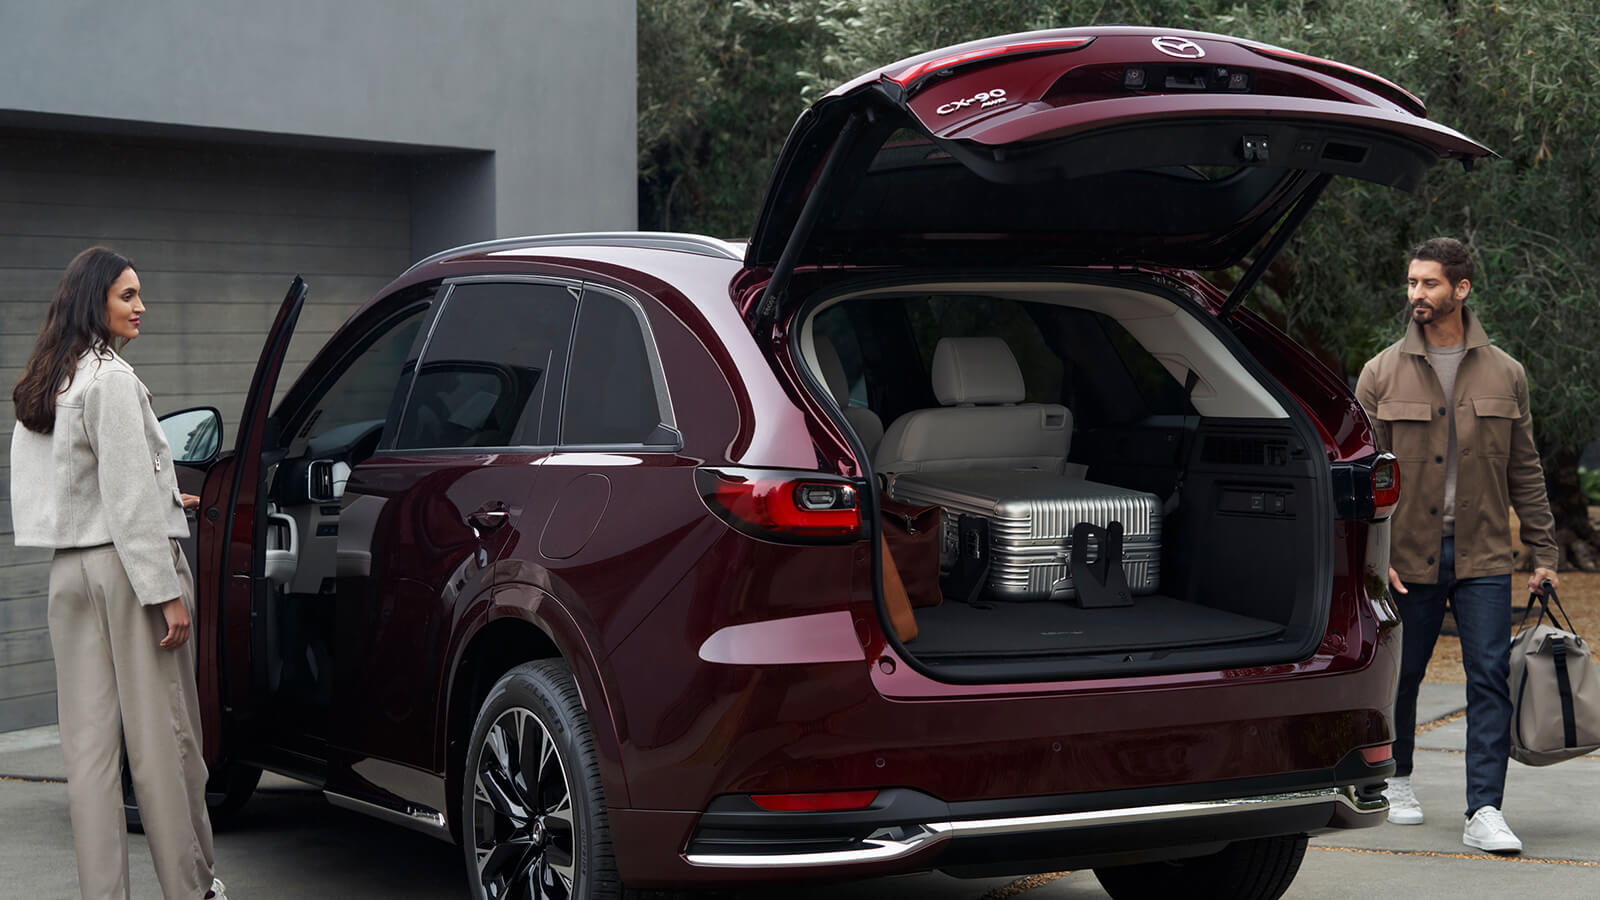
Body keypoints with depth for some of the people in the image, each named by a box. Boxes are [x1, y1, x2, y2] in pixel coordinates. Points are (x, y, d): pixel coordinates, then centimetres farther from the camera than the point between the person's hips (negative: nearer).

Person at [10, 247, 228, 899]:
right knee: (162, 736, 0)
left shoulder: (38, 387, 13)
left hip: (69, 570, 8)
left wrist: (163, 498, 30)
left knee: (88, 743, 6)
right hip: (127, 566, -8)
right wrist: (166, 592, -16)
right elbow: (129, 495, -17)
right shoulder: (111, 380, -13)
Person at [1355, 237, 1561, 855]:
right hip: (1406, 558, 0)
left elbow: (1524, 472, 10)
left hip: (1484, 557, 0)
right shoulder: (1382, 375, 2)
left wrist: (1543, 554, 6)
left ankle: (1484, 812, -8)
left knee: (1491, 677, -7)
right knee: (1401, 676, 9)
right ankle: (1396, 780, 32)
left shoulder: (1503, 374, 7)